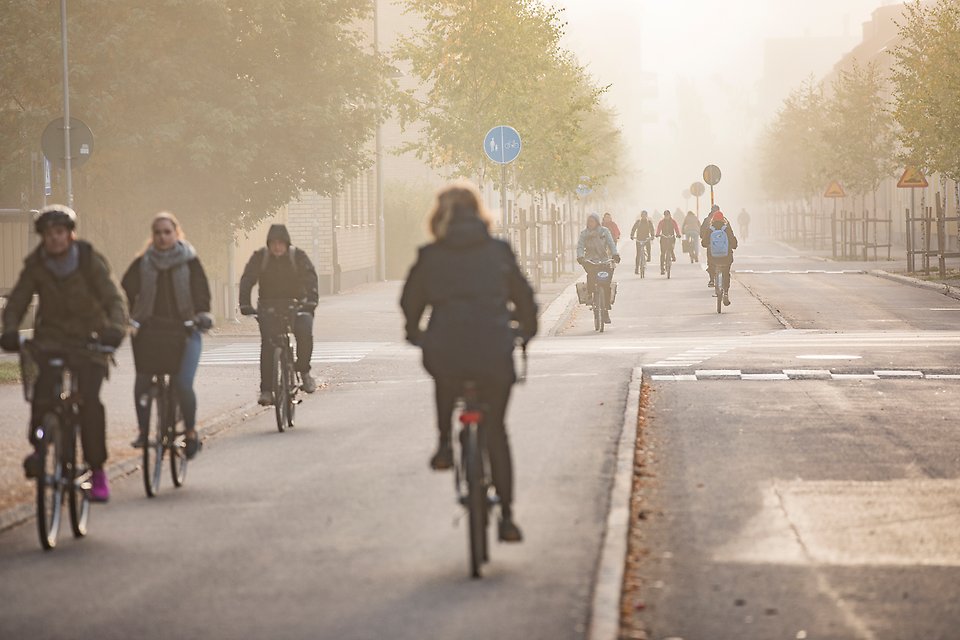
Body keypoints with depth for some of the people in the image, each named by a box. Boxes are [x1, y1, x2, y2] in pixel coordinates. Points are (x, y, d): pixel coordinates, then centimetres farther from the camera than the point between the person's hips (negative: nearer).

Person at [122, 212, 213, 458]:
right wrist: (124, 317, -7)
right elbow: (126, 290, 5)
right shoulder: (142, 263, 7)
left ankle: (190, 430, 2)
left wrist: (203, 314, -15)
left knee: (183, 384, -16)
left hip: (183, 330, -2)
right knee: (142, 383, -8)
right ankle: (143, 430, 10)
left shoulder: (190, 262, 4)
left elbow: (201, 290, 0)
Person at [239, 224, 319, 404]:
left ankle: (304, 371, -5)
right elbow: (247, 280, -11)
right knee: (267, 343, -16)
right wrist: (245, 304, -27)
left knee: (305, 333, -27)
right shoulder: (260, 257, -3)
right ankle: (266, 389, -13)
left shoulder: (298, 256, -4)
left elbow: (310, 278, -16)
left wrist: (311, 300, -35)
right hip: (268, 306, 1)